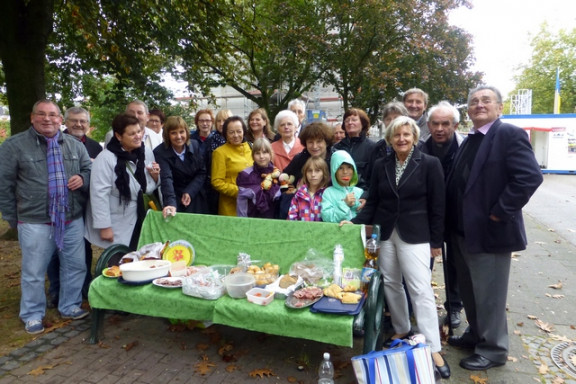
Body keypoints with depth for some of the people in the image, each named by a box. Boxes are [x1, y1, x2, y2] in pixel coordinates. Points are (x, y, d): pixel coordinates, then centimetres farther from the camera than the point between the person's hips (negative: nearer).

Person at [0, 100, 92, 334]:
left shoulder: (75, 145, 8)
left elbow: (90, 170, 16)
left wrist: (83, 179, -8)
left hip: (72, 220, 4)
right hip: (35, 222, -3)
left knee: (75, 267, 12)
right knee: (34, 273, 7)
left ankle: (70, 307, 30)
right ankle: (33, 316, 26)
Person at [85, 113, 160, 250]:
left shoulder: (146, 152, 2)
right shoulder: (105, 158, -16)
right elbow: (99, 194, -18)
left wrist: (155, 177, -8)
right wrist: (104, 226, -18)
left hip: (141, 221, 5)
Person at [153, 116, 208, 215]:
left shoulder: (195, 145, -4)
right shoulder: (160, 152, -16)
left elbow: (202, 172, 0)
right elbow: (166, 179, -28)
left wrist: (189, 192, -13)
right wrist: (171, 204, -42)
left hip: (196, 199, 3)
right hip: (175, 201, -3)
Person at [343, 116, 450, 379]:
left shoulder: (430, 164, -5)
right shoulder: (381, 165, 5)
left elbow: (437, 206, -4)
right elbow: (373, 202, 7)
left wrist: (436, 241, -4)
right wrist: (354, 222, -6)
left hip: (414, 235, -4)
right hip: (386, 234, 4)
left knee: (421, 289, -6)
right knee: (391, 284, 12)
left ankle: (433, 349, 4)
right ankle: (401, 330, 32)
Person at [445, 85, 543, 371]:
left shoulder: (510, 134, -11)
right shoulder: (469, 141, 14)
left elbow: (531, 176, -23)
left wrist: (499, 213, -21)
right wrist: (453, 223, 8)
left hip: (489, 231, -8)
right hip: (463, 231, 8)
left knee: (489, 295, 6)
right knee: (469, 291, 21)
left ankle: (493, 349, 24)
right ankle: (476, 334, 40)